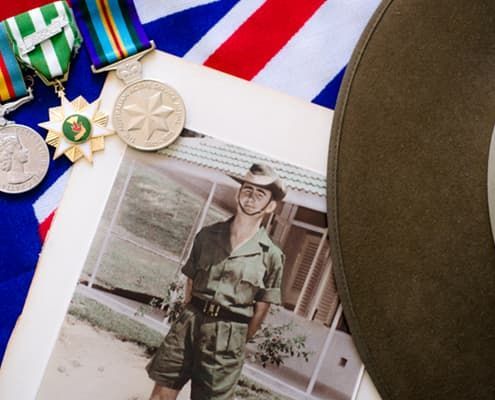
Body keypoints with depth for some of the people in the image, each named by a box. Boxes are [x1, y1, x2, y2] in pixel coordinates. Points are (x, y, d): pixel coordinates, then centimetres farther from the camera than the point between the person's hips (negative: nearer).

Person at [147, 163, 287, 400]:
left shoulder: (271, 256, -3)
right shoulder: (208, 235, 5)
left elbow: (260, 311, 1)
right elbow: (190, 282, 12)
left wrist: (238, 342, 4)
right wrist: (191, 318, 7)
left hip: (229, 336, -2)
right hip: (189, 322, 3)